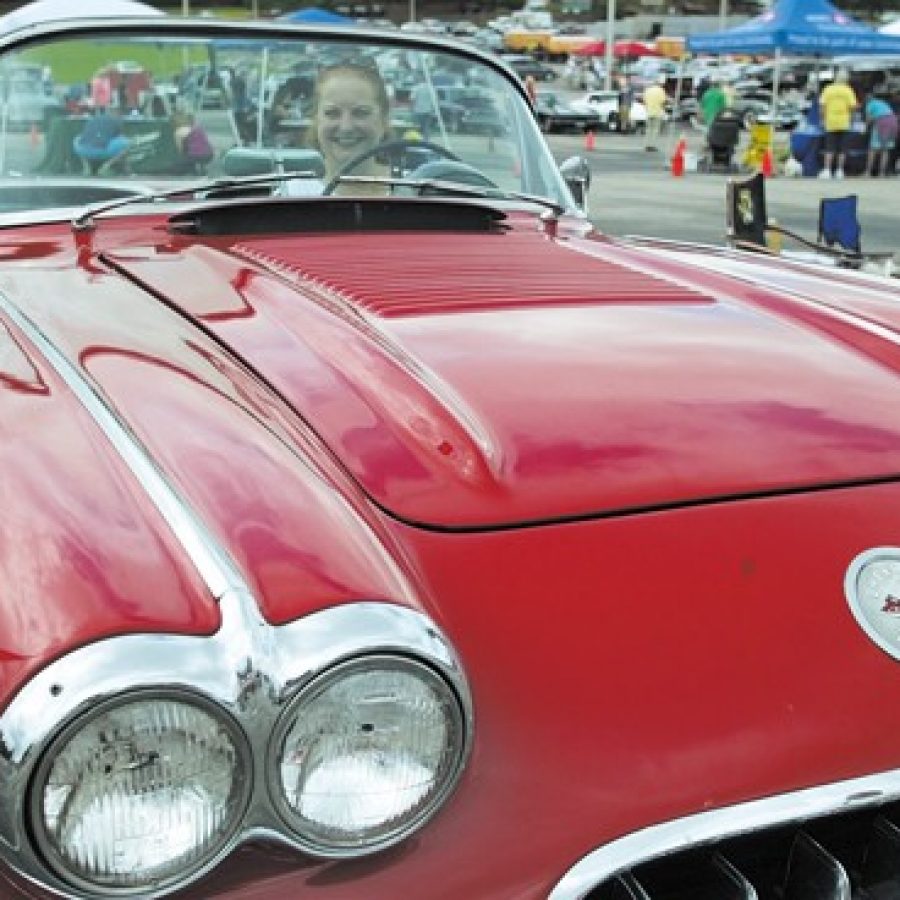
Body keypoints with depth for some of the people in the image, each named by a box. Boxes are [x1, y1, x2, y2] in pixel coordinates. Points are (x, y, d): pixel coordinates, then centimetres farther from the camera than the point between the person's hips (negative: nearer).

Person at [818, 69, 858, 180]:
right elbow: (853, 105, -5)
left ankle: (827, 170, -8)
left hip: (830, 122, 1)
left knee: (830, 148, 0)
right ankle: (839, 170, 1)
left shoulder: (828, 89, 3)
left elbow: (822, 104, -4)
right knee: (842, 149, 4)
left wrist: (823, 118, 6)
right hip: (843, 123, -1)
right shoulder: (848, 90, 0)